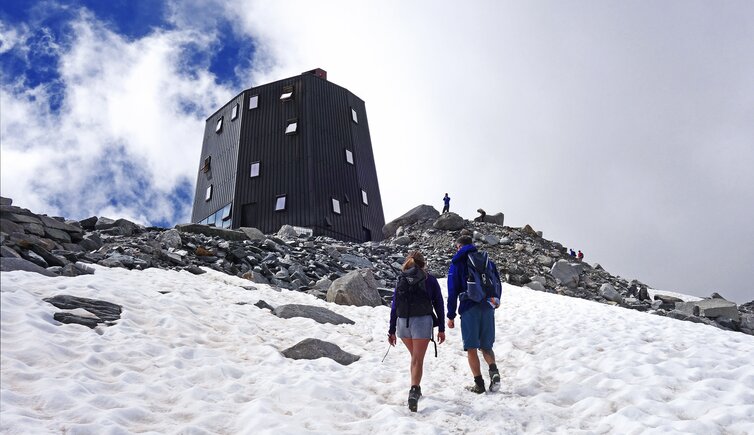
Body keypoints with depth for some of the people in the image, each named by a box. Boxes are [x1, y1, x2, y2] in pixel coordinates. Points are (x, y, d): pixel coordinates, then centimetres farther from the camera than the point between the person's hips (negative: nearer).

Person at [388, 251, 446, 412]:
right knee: (418, 360, -3)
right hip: (422, 321, -3)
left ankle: (416, 389, 28)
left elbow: (394, 306, 9)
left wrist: (392, 330, 12)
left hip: (403, 323, 3)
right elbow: (438, 305, 5)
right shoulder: (430, 280, 7)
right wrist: (441, 329, 9)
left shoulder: (401, 279, 11)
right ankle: (414, 390, -21)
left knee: (415, 356, 22)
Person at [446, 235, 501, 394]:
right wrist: (495, 301, 25)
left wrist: (451, 315, 1)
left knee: (471, 348, 3)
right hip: (487, 308, 4)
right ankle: (494, 371, -11)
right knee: (486, 346, 14)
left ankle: (479, 384, 1)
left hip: (469, 309, -4)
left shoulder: (457, 263, 2)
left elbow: (453, 291, -2)